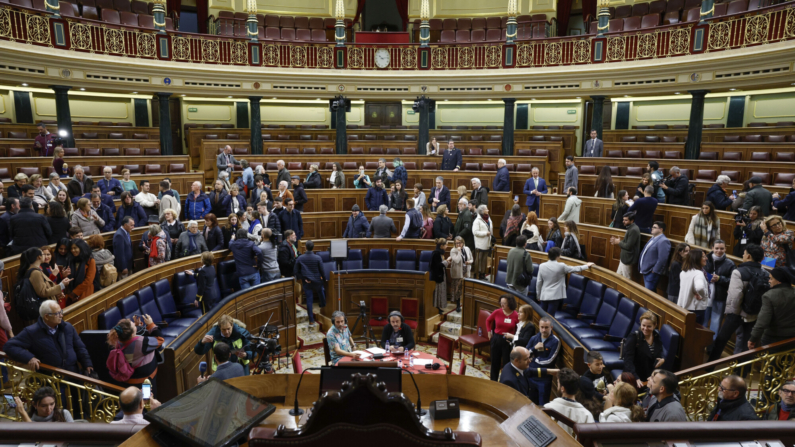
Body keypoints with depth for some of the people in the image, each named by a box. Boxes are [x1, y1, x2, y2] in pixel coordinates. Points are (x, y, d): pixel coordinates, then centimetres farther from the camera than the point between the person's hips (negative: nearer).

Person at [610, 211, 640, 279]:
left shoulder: (634, 230, -24)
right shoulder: (631, 228, 8)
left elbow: (628, 246, -27)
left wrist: (619, 242, -11)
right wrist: (617, 241, 0)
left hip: (628, 259, -10)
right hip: (624, 258, 10)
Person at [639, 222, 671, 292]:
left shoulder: (663, 241, -18)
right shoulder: (653, 238, 13)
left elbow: (662, 259, -24)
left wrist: (654, 271, -18)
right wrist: (642, 267, 17)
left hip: (652, 273, -9)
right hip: (646, 271, 10)